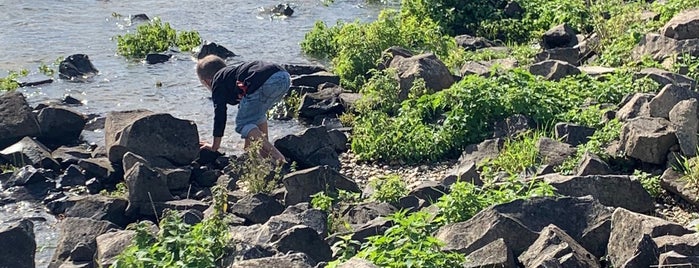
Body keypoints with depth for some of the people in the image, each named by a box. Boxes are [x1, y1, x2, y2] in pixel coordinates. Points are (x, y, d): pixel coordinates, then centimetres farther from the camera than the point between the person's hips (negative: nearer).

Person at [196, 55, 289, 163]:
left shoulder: (218, 82, 17)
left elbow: (220, 113, 13)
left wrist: (215, 146, 22)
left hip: (266, 83, -9)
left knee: (242, 123, 3)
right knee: (256, 114, 32)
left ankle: (277, 157, -11)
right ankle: (266, 153, 26)